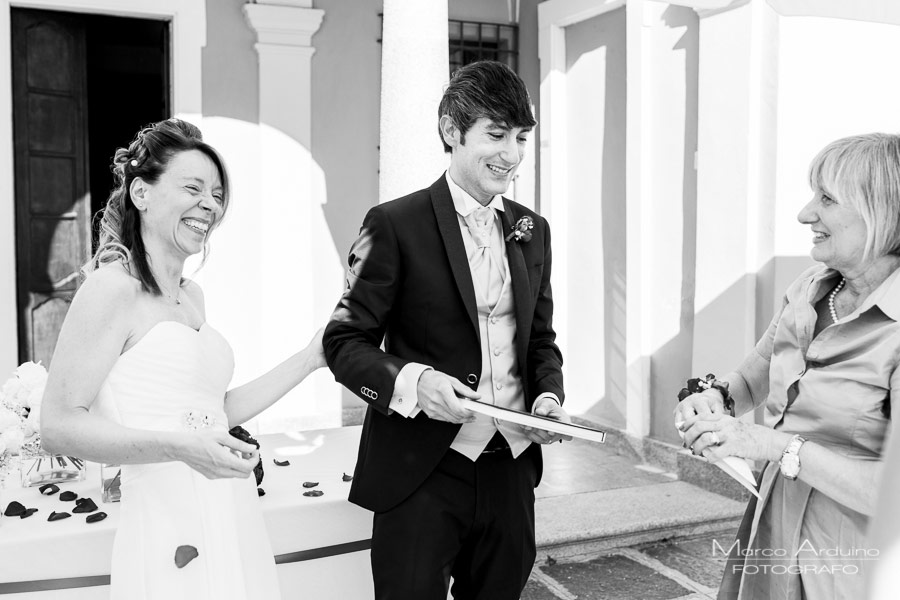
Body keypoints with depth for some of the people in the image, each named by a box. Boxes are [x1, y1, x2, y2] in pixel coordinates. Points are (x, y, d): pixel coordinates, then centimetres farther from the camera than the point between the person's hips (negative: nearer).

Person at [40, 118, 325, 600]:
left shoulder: (192, 294, 13)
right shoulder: (114, 287, -11)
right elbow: (58, 426, -14)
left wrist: (311, 359, 13)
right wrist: (177, 447, -26)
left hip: (233, 521, 7)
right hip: (171, 536, -7)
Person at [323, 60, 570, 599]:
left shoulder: (532, 231, 10)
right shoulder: (395, 225, -8)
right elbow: (344, 342, -7)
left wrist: (549, 396, -3)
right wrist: (411, 381, -24)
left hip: (511, 472, 5)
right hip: (422, 475, -5)